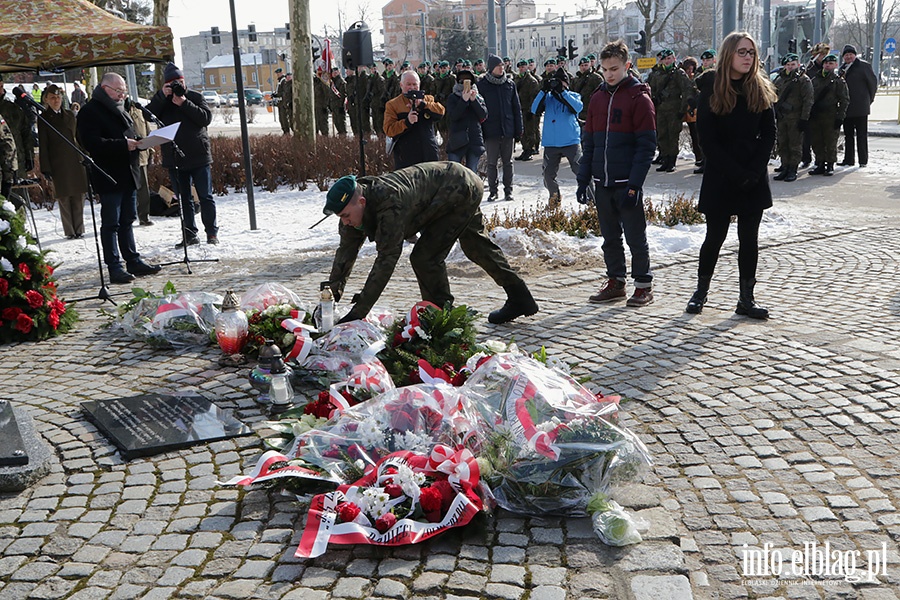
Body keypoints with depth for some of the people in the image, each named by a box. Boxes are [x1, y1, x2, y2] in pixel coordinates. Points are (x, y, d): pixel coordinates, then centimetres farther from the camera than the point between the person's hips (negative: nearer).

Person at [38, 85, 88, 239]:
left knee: (78, 196, 3)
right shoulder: (44, 119, 2)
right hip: (58, 165, -4)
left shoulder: (70, 115, 14)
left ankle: (79, 229, 10)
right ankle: (69, 231, 4)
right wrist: (46, 168, -7)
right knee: (64, 198, -1)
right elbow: (43, 146, -1)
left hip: (75, 162, 4)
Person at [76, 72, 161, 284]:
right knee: (111, 223, -4)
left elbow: (131, 135, 28)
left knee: (127, 220, 15)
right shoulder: (90, 112, -10)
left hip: (128, 174, 9)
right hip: (109, 177, -9)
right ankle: (114, 267, 0)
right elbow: (92, 143, -20)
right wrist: (123, 145, -24)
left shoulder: (120, 110, 18)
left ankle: (133, 261, 22)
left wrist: (139, 142, 5)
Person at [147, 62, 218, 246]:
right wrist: (162, 96, -17)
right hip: (174, 158, 2)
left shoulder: (195, 97, 2)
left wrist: (184, 104, -18)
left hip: (198, 156, -2)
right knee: (184, 199, 8)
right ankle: (189, 234, 14)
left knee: (205, 196, 2)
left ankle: (212, 232, 12)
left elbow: (206, 118, -12)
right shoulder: (161, 100, 8)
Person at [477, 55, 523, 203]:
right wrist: (480, 132, -7)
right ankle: (493, 191, 13)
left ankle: (508, 190, 16)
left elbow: (516, 107, 9)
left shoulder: (510, 84, 7)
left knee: (508, 162, 8)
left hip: (508, 131, 2)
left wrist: (518, 129, 4)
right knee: (491, 163, 3)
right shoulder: (482, 85, -1)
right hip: (491, 132, -2)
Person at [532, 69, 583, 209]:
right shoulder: (547, 97, 11)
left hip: (571, 141, -3)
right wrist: (544, 91, -12)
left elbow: (578, 107, -16)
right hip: (550, 143, 3)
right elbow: (535, 109, -4)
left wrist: (562, 92, -18)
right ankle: (554, 198, 27)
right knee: (548, 173, 5)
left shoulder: (573, 96, 6)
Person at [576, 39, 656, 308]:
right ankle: (615, 281, 23)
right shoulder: (598, 98, 12)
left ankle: (644, 285, 13)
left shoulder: (639, 98, -6)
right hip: (602, 183, 6)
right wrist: (583, 179, 7)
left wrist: (634, 185, -17)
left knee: (635, 237, 2)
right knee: (610, 237, 13)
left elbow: (646, 146, -10)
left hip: (627, 183, -5)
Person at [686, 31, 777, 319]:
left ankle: (746, 298, 12)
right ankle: (701, 291, 22)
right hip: (720, 177, -2)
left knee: (749, 238, 5)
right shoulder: (711, 90, -4)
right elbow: (708, 139, -8)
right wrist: (736, 174, -13)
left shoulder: (762, 90, 5)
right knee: (715, 236, 4)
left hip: (754, 180, 3)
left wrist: (753, 171, -10)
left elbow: (769, 134, 2)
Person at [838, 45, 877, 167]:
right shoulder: (842, 68, 14)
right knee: (848, 134, 9)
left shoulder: (864, 65, -2)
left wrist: (869, 99, 6)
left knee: (862, 134, -2)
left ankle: (863, 160, 2)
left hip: (860, 107, -6)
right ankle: (848, 160, 15)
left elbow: (873, 83, 2)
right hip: (846, 107, 6)